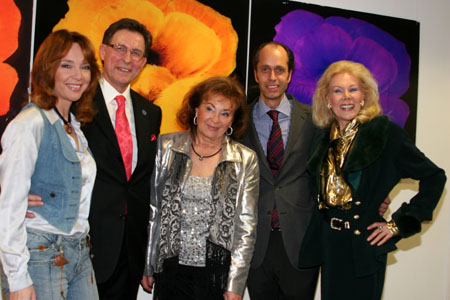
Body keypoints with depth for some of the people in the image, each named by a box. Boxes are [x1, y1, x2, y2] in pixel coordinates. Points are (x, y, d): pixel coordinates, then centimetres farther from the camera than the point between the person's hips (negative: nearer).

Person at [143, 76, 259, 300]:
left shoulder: (246, 160, -2)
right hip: (171, 269, 1)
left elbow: (246, 226, -3)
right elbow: (152, 209, 5)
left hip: (217, 272, -1)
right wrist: (148, 265, 6)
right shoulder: (166, 147, 1)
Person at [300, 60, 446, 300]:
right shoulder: (323, 138, 7)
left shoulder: (384, 131, -8)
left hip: (364, 248, -5)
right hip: (329, 246, 5)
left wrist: (400, 224, -6)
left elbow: (434, 177, -5)